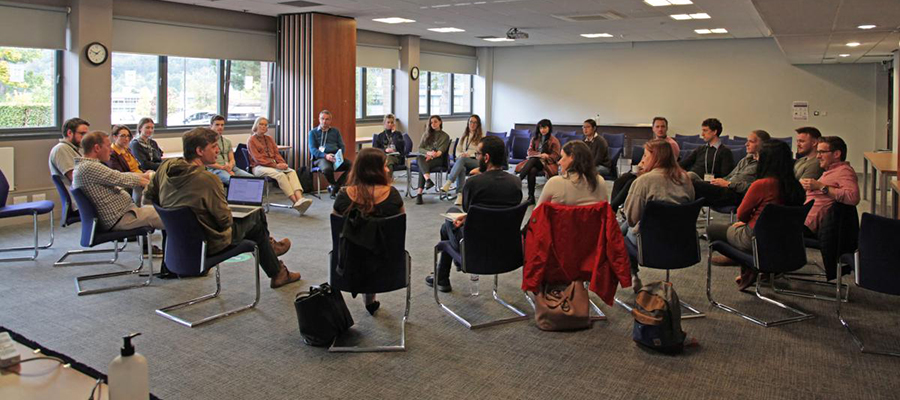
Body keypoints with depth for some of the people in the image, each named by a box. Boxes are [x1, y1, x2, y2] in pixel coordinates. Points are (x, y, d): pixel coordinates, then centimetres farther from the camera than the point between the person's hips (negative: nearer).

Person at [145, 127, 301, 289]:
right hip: (210, 244, -7)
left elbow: (148, 195, 7)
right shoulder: (207, 179, -30)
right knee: (257, 216, 14)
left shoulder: (166, 166, -9)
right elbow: (226, 220, -21)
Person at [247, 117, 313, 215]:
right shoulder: (251, 140, 2)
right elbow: (258, 159, -8)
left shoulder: (269, 139, 22)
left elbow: (276, 153, 16)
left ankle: (300, 198, -46)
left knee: (292, 172, -25)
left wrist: (282, 163, -6)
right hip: (259, 167, -6)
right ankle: (296, 202, -39)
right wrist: (276, 165, -17)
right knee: (280, 174, -33)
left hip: (273, 165, 6)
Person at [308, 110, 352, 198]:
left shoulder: (335, 131, 23)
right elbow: (312, 149, 1)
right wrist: (325, 156, -18)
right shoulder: (313, 132, 14)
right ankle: (333, 185, -7)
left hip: (336, 157, 3)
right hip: (321, 157, -3)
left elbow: (342, 147, 16)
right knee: (327, 169, -39)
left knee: (351, 165, -27)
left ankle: (334, 187, -15)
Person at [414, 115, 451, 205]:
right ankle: (428, 180, -60)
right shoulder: (426, 135, 23)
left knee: (422, 166, -36)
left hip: (437, 159, -2)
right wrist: (428, 152, -11)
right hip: (424, 156, 2)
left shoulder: (445, 136, 15)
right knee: (420, 159, -38)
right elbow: (420, 148, 11)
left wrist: (432, 156, -19)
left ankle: (419, 192, -48)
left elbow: (441, 151, 0)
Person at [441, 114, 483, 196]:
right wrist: (460, 154, -4)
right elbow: (458, 150, 21)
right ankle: (460, 193, -49)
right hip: (463, 161, 3)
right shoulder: (464, 136, 24)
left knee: (462, 159, -36)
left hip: (476, 161, -3)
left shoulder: (481, 136, 11)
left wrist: (469, 154, -13)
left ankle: (448, 183, -47)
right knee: (461, 168, -36)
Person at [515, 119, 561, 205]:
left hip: (548, 162, -3)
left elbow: (555, 156, -1)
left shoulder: (554, 141, 4)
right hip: (534, 161, 3)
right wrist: (540, 155, -11)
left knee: (532, 160, -34)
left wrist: (545, 157, -18)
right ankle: (531, 197, -37)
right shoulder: (535, 138, 15)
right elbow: (530, 151, 8)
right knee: (531, 170, -34)